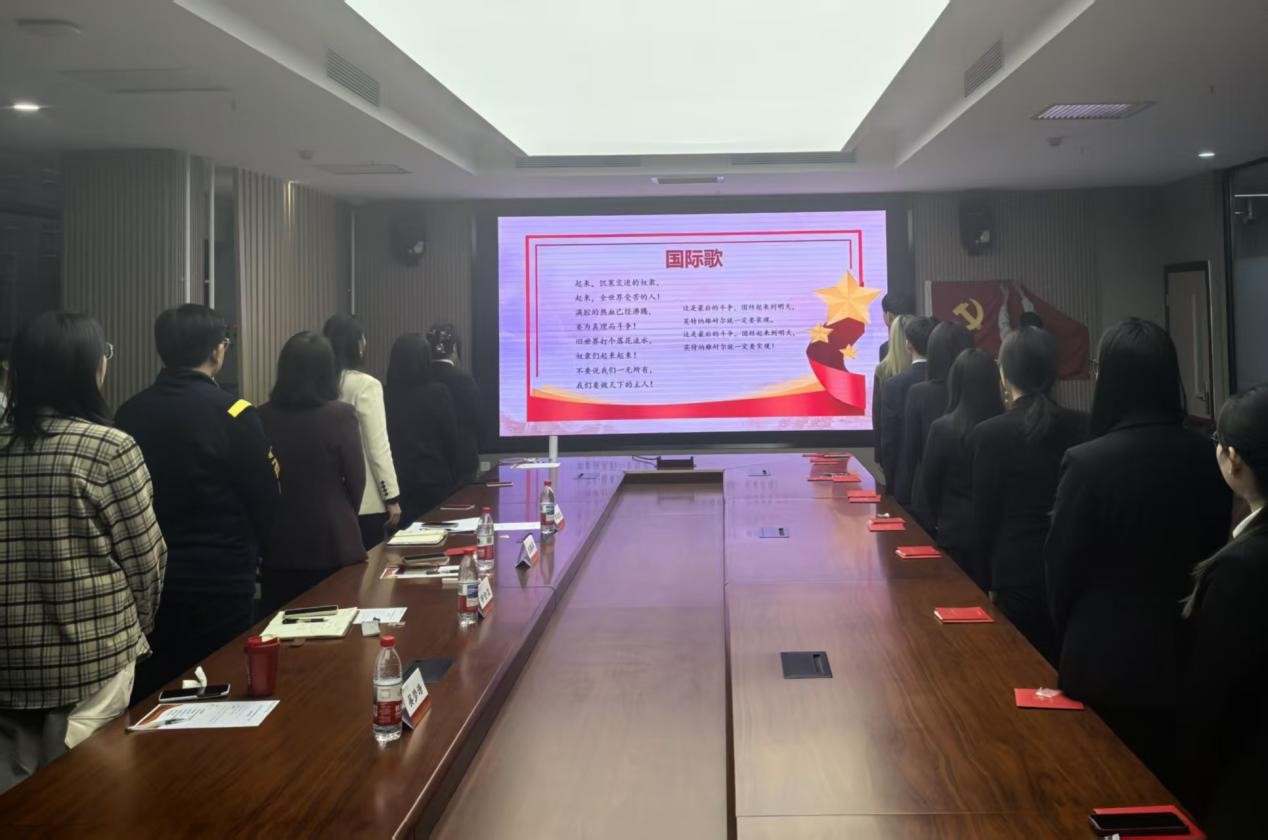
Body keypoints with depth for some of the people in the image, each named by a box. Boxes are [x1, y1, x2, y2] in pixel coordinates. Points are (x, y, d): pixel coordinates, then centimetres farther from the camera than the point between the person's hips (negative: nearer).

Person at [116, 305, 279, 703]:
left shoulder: (129, 413, -1)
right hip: (220, 581, -4)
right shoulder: (233, 414, -14)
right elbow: (265, 502, -9)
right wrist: (247, 551, 10)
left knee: (151, 696, 15)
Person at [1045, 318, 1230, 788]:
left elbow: (1063, 566, -10)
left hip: (1108, 661, -4)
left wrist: (1068, 634, 8)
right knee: (1171, 786, 19)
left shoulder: (1088, 462, -20)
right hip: (1188, 656, 4)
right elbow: (1214, 552, 8)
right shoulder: (1206, 458, -5)